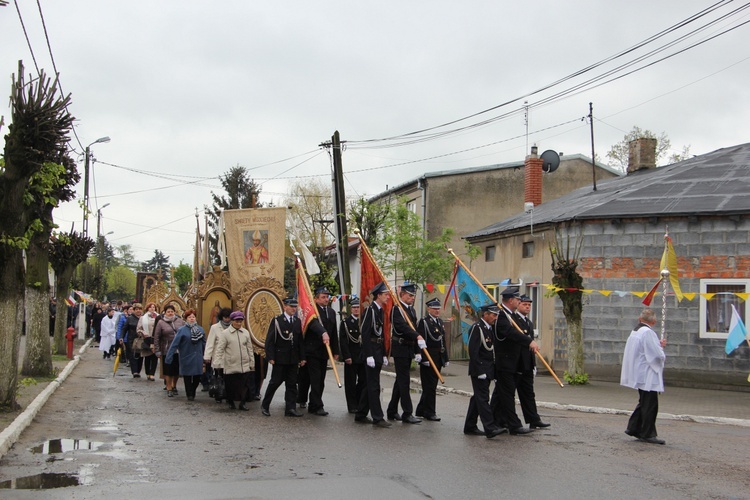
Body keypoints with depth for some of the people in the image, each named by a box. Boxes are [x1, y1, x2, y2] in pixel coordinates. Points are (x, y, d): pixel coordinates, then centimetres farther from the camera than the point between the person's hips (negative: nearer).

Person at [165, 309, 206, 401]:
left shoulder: (200, 329, 2)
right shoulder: (182, 330, -10)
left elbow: (204, 343, 7)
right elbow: (175, 344, -12)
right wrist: (168, 357, -15)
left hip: (198, 358, 3)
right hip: (186, 358, -3)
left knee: (197, 377, 6)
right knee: (187, 376, 7)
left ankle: (192, 392, 30)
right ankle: (189, 394, 22)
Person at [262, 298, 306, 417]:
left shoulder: (298, 321, 10)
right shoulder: (277, 321, -4)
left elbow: (301, 340, 11)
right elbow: (269, 340, -6)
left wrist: (302, 357, 7)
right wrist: (270, 357, -12)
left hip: (293, 359, 5)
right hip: (280, 358, -5)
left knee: (292, 384, 4)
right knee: (275, 382, 1)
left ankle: (291, 408, 8)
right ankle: (265, 406, 15)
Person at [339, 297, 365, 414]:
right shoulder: (345, 322, 1)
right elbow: (343, 341, -5)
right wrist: (347, 356, -12)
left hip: (364, 357, 3)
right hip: (351, 358, -3)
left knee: (364, 382, 4)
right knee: (351, 382, 2)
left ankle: (360, 404, 17)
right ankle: (352, 406, 10)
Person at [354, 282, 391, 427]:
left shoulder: (381, 311, 15)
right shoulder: (370, 310, -13)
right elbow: (365, 334, -18)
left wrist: (384, 355, 17)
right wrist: (369, 355, -21)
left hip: (379, 353, 9)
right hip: (371, 352, -9)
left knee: (371, 385, 13)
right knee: (374, 386, -5)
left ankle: (360, 415, 20)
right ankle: (377, 417, -2)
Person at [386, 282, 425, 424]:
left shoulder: (411, 310, 16)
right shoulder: (396, 309, -11)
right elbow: (402, 326, -27)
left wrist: (417, 351, 16)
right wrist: (418, 337, -38)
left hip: (409, 349, 9)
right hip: (400, 348, -9)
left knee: (400, 380, 13)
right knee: (404, 381, -8)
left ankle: (392, 411, 20)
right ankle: (407, 413, -6)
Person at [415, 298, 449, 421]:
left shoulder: (440, 321, 16)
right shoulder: (423, 322, -10)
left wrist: (445, 358, 15)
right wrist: (424, 359, -20)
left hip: (438, 359, 8)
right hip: (428, 358, -8)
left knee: (431, 386, 12)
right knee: (430, 386, -4)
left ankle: (421, 411, 22)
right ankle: (429, 412, 2)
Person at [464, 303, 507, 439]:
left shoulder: (489, 329, 16)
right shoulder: (476, 328, -13)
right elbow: (473, 351, -19)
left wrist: (493, 371, 15)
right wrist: (480, 371, -21)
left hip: (487, 371, 9)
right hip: (480, 370, -9)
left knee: (478, 398, 12)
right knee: (483, 398, -11)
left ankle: (470, 427, 19)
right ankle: (490, 428, -16)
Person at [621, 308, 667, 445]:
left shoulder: (635, 331, 9)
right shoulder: (648, 332, -20)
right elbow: (657, 355, -22)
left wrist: (659, 345, 11)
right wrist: (662, 349, 0)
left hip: (640, 375, 10)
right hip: (647, 376, -10)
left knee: (644, 403, 20)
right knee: (650, 405, -1)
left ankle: (633, 428, 23)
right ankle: (647, 434, 5)